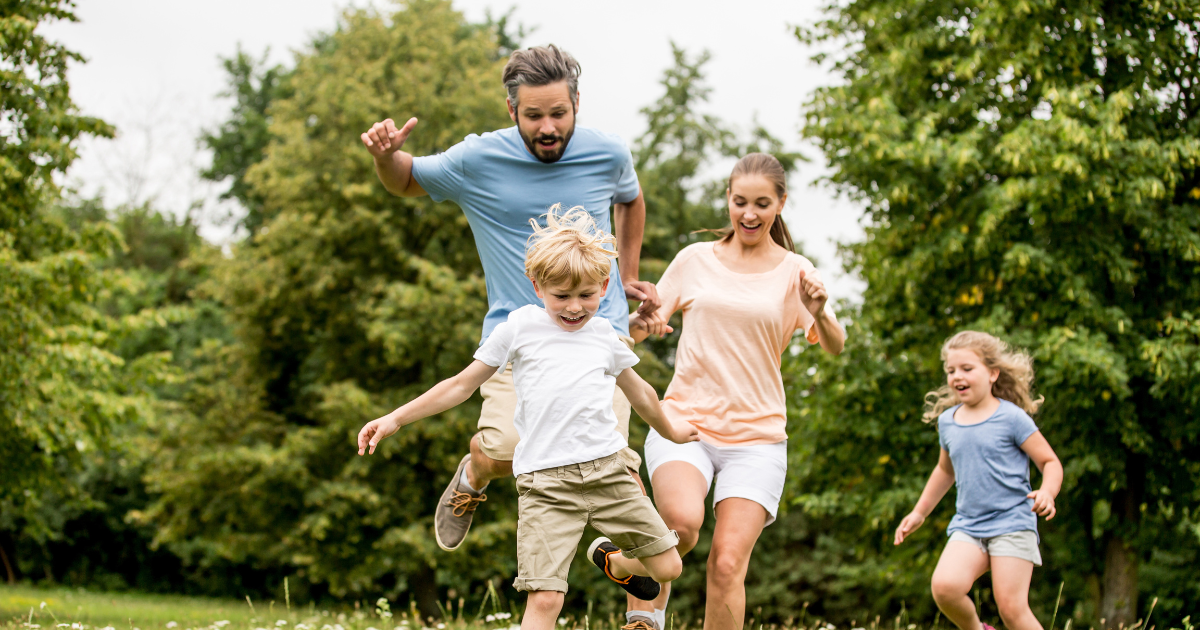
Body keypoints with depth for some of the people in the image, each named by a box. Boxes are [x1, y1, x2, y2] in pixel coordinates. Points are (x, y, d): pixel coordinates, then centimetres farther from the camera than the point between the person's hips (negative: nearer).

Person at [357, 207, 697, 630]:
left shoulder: (603, 335, 14)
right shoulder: (520, 327, 5)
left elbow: (638, 391, 33)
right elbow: (462, 385, 10)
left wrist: (669, 432, 46)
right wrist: (395, 419, 6)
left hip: (607, 468, 4)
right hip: (545, 481, -4)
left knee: (667, 567, 6)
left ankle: (617, 563, 40)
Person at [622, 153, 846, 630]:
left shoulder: (794, 272, 5)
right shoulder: (695, 260, 7)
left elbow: (835, 347, -6)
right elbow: (641, 325, 12)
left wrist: (818, 314, -28)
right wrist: (641, 321, -12)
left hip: (757, 436, 0)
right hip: (684, 423, 0)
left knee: (727, 565, -11)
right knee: (683, 520, -29)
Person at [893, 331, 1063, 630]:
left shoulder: (1012, 418, -5)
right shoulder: (947, 421, 12)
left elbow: (1050, 462, -2)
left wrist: (1047, 492, -23)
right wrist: (920, 512, 32)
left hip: (1012, 524, -4)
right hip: (968, 525, 4)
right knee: (944, 586, -21)